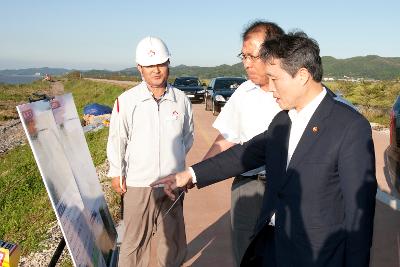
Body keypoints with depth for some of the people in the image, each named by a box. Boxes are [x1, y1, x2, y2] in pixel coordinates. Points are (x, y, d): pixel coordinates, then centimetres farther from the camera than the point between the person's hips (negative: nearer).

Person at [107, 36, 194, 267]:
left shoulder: (181, 100, -2)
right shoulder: (126, 101, -9)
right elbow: (117, 139, -1)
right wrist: (117, 173, 2)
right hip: (138, 182, -2)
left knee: (173, 235, 17)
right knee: (135, 238, 9)